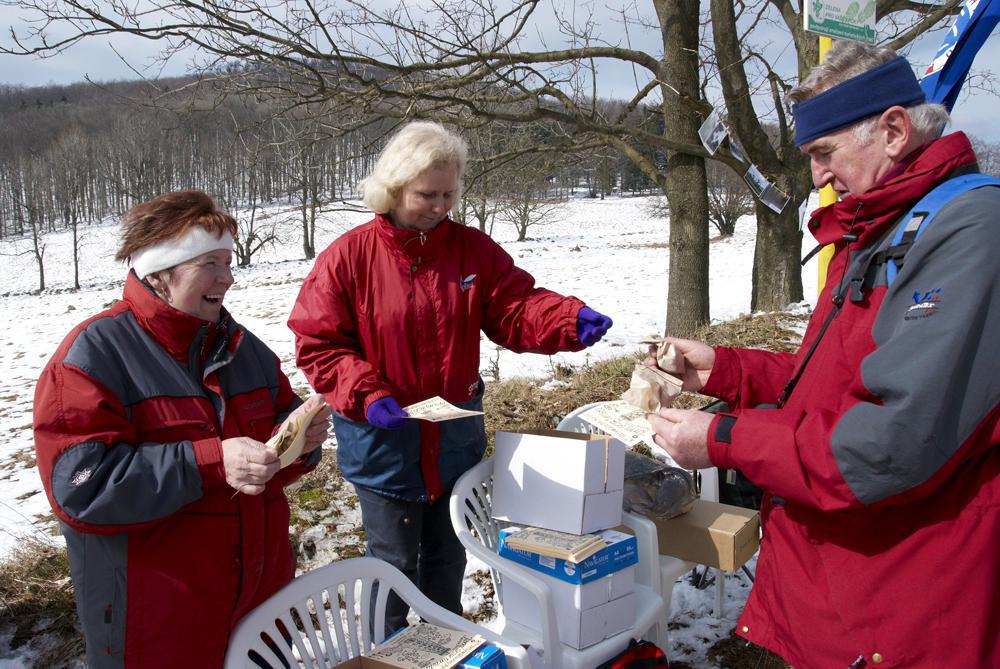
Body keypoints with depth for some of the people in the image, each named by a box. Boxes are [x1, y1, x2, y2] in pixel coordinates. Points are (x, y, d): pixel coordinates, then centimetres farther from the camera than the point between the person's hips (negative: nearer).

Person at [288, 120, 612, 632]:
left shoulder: (473, 249, -3)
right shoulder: (348, 257, -12)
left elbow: (515, 309, -7)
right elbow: (318, 344, -11)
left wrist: (571, 320, -26)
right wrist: (364, 396, -24)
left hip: (456, 434, 4)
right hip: (381, 436, -3)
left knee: (448, 556, 21)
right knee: (394, 561, 9)